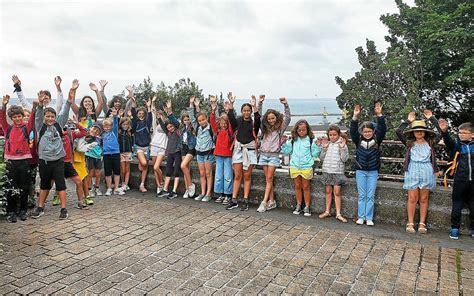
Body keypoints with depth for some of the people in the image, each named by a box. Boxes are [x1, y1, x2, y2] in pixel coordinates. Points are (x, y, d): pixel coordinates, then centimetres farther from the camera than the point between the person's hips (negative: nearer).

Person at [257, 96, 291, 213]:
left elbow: (288, 117, -10)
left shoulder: (280, 127, 3)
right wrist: (260, 103, -1)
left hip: (274, 155, -4)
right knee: (268, 179, 5)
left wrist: (285, 105, -23)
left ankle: (264, 202, -7)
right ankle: (272, 201, 11)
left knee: (269, 179, -6)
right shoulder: (265, 127, 13)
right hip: (263, 154, 4)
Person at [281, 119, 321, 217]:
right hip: (295, 166, 3)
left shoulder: (311, 140, -3)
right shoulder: (293, 140, 6)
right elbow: (287, 151, 13)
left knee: (306, 187, 6)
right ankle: (299, 205, 24)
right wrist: (284, 143, -1)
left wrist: (318, 146, -15)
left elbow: (314, 154, -1)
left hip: (306, 167, -3)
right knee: (297, 186, 12)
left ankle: (307, 207, 16)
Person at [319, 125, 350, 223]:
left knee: (337, 192, -2)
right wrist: (324, 148, -8)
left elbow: (344, 159, -9)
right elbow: (321, 158, 4)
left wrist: (342, 147, -18)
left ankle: (338, 214, 4)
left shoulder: (342, 144, -3)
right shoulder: (327, 144, 5)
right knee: (328, 191, 11)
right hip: (327, 171, 3)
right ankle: (327, 211, 19)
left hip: (338, 171, -3)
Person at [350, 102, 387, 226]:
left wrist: (379, 115, -24)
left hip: (373, 171, 0)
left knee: (370, 196, 4)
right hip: (360, 171, 0)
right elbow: (353, 131, -14)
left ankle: (369, 218, 11)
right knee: (361, 195, 7)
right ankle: (361, 217, 13)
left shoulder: (377, 140, -1)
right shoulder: (358, 140, -1)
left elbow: (383, 129, -13)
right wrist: (355, 117, -27)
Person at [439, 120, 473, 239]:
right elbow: (448, 141, -21)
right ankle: (455, 228, 14)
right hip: (460, 180, -2)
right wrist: (444, 131, -40)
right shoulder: (456, 144, -2)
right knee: (457, 205, 5)